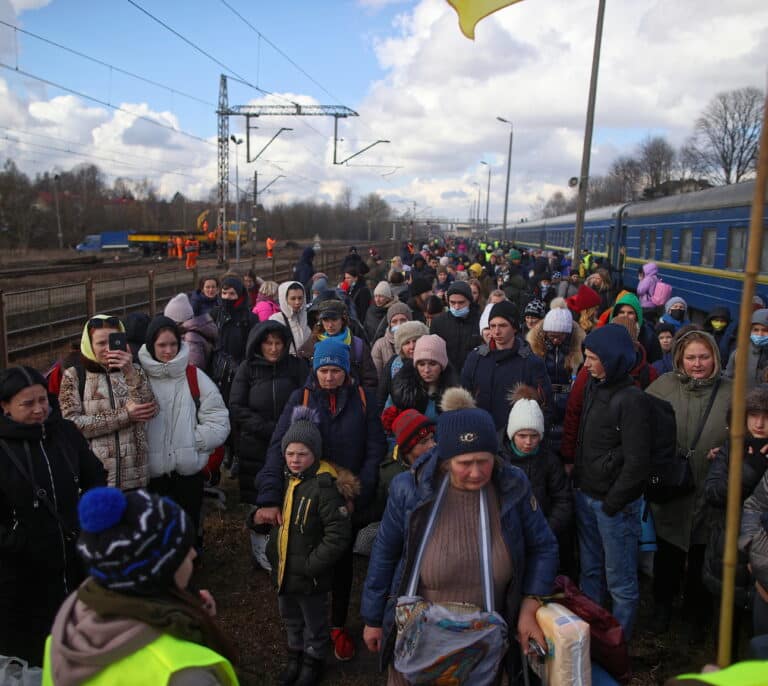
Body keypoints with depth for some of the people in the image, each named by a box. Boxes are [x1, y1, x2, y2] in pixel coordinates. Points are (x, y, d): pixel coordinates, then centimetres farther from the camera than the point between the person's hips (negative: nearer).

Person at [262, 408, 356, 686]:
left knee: (314, 621, 16)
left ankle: (313, 661, 39)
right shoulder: (285, 479, 1)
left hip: (309, 576, -7)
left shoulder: (324, 487, -25)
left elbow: (339, 535, -26)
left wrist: (311, 565, -22)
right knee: (290, 617, 25)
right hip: (284, 569, 7)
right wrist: (272, 550, 7)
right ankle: (295, 654, 48)